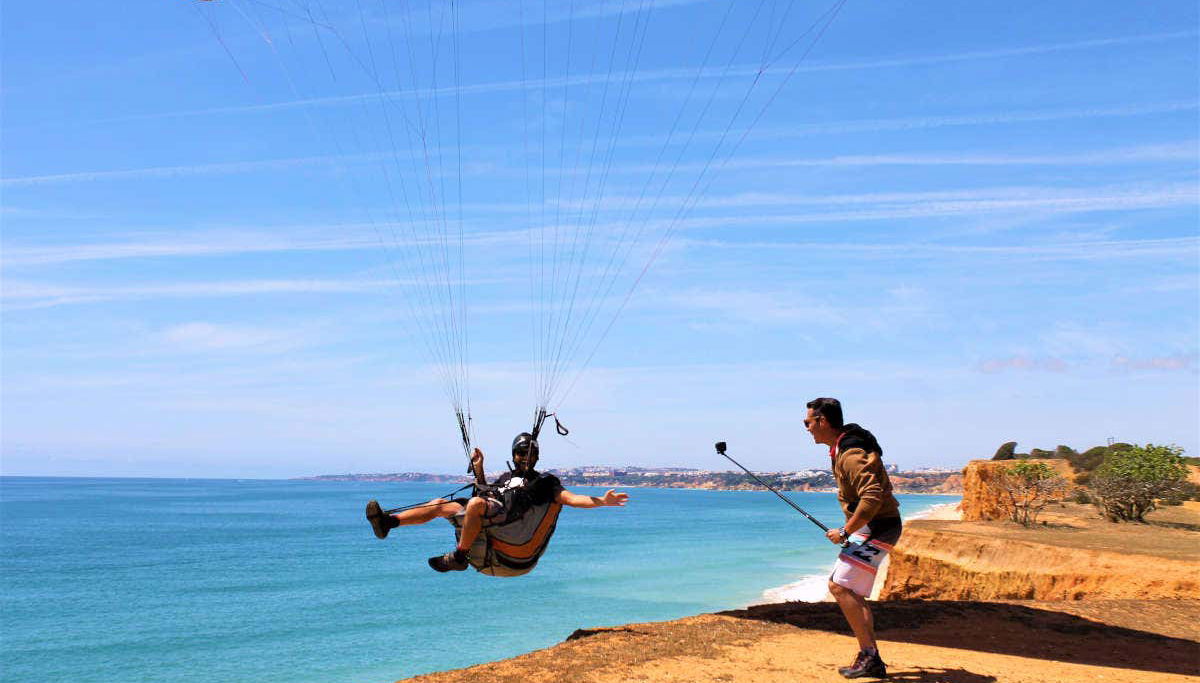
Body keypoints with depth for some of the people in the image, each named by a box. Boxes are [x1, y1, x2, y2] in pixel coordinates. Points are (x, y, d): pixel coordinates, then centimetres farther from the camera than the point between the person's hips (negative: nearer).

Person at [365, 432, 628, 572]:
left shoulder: (545, 481, 16)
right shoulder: (505, 476, 37)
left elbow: (570, 498, 4)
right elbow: (485, 495, 42)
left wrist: (602, 501, -11)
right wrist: (478, 470, 31)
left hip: (509, 513, -7)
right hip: (489, 509, 7)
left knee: (475, 504, -37)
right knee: (440, 504, -2)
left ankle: (459, 556, -30)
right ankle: (388, 522, -9)